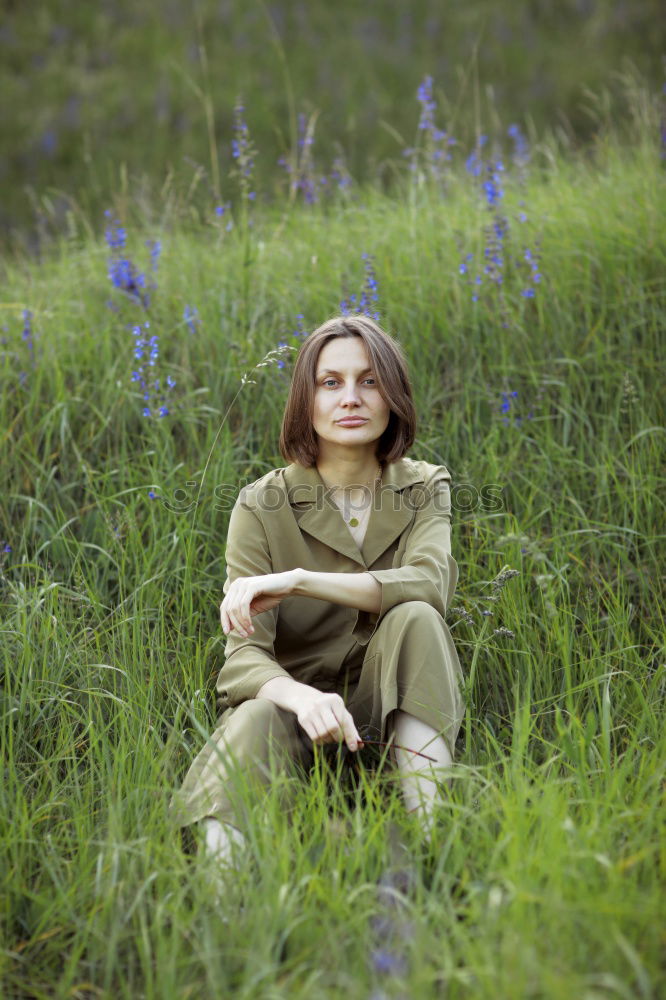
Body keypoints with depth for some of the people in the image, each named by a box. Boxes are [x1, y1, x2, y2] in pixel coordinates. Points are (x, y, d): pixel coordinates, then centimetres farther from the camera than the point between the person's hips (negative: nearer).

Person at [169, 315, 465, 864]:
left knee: (415, 618, -27)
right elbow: (243, 655, -16)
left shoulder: (425, 489, 2)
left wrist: (296, 581, -31)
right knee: (253, 720, -35)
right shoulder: (263, 506, -6)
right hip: (296, 700, -2)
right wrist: (304, 698, -40)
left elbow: (429, 583, -21)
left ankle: (430, 834, -36)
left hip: (394, 709, 2)